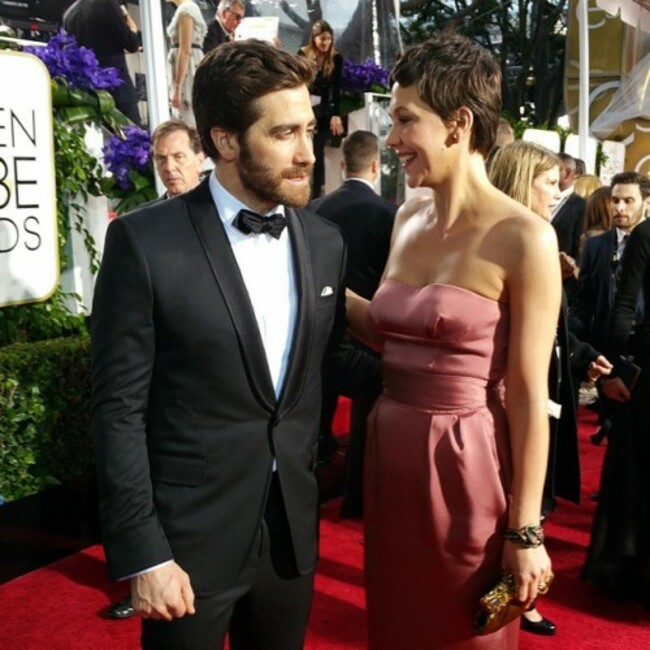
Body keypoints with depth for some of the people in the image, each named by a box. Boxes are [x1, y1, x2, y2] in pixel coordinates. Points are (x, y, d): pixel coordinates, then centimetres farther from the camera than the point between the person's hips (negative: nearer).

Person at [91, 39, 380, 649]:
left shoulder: (323, 241, 2)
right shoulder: (146, 241, -13)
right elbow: (119, 407, -12)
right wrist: (141, 553, -13)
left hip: (293, 529, 5)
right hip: (189, 533, -4)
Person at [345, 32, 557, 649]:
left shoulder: (523, 238, -14)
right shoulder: (408, 220, 6)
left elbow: (529, 397, -13)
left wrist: (525, 532, -10)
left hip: (464, 466, -6)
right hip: (391, 457, 6)